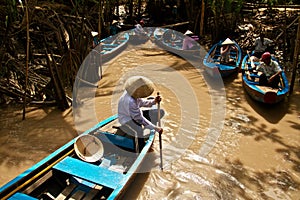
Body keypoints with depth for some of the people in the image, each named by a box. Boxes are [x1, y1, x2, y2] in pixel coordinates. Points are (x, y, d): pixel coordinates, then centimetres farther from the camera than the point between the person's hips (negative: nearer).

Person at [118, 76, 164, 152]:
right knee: (142, 134, -40)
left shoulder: (133, 92, -10)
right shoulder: (130, 101, -35)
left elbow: (141, 102, 7)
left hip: (136, 114, 10)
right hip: (128, 121, -9)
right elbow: (139, 119, -28)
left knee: (161, 112, 2)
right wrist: (155, 128, -25)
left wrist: (154, 101, -11)